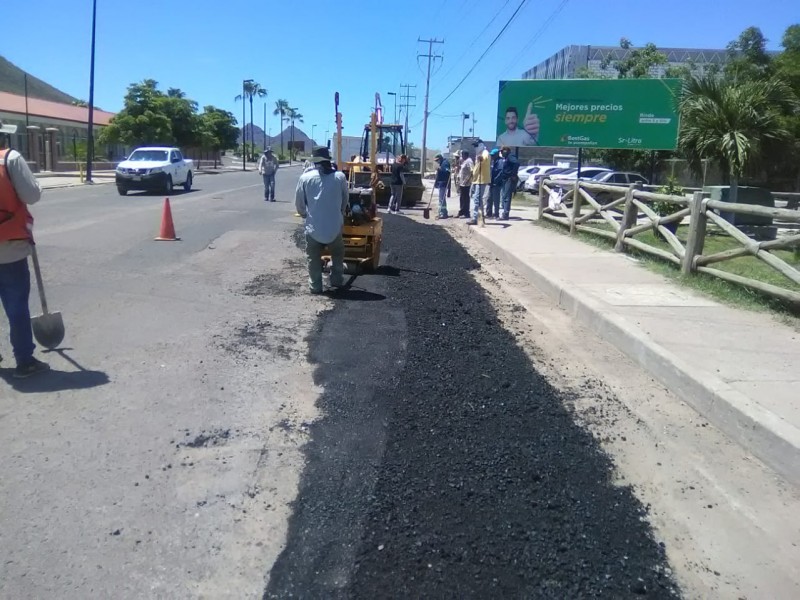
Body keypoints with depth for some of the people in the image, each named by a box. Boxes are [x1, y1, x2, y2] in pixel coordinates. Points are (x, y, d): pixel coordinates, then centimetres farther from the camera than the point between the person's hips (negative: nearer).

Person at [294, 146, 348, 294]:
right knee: (337, 254, 23)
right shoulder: (340, 176, -4)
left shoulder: (305, 177, -6)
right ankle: (337, 280, 25)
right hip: (334, 225, 1)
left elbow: (299, 202, 1)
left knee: (313, 257, 12)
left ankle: (315, 286, 14)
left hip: (313, 226, -1)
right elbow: (345, 200, 7)